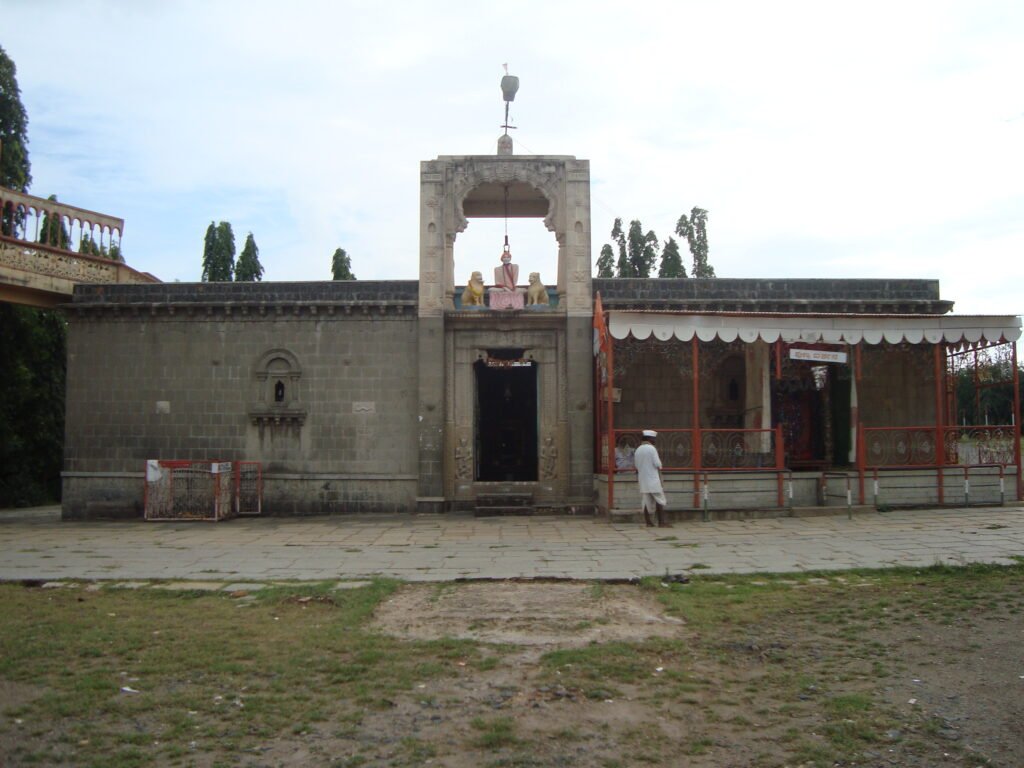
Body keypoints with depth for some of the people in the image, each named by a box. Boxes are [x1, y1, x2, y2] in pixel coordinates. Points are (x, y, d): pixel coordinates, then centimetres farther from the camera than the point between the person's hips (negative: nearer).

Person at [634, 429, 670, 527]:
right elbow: (658, 464, -14)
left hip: (642, 479, 6)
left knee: (646, 501, 6)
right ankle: (662, 522, -1)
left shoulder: (638, 450, 9)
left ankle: (648, 522, 7)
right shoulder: (652, 448, -11)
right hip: (653, 479, -6)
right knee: (659, 500, 1)